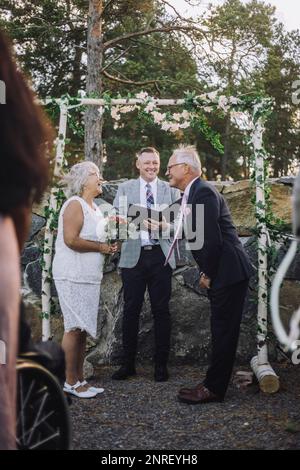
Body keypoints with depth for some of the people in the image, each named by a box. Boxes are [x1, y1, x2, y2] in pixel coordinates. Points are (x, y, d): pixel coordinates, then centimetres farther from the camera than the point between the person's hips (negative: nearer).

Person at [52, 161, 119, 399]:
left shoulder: (95, 207, 17)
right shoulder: (75, 204, -10)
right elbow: (71, 240, -21)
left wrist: (110, 245, 7)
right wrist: (101, 247, -13)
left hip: (89, 277, 9)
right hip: (73, 277, -9)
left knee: (82, 329, 10)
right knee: (74, 328, -5)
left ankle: (80, 379, 16)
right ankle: (70, 382, 3)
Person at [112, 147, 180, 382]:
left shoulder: (171, 189, 11)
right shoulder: (125, 188, 11)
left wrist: (166, 225, -16)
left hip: (161, 256, 0)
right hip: (133, 256, 0)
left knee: (161, 310, 4)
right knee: (131, 310, 3)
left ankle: (161, 364, 13)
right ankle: (128, 364, 13)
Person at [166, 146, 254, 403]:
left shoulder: (204, 192, -16)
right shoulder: (193, 193, 14)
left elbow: (212, 239, -21)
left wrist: (208, 274, -12)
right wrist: (207, 273, 11)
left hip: (228, 272, -10)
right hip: (220, 274, 10)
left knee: (224, 332, -1)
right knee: (221, 331, 14)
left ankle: (214, 388, 8)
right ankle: (215, 383, 23)